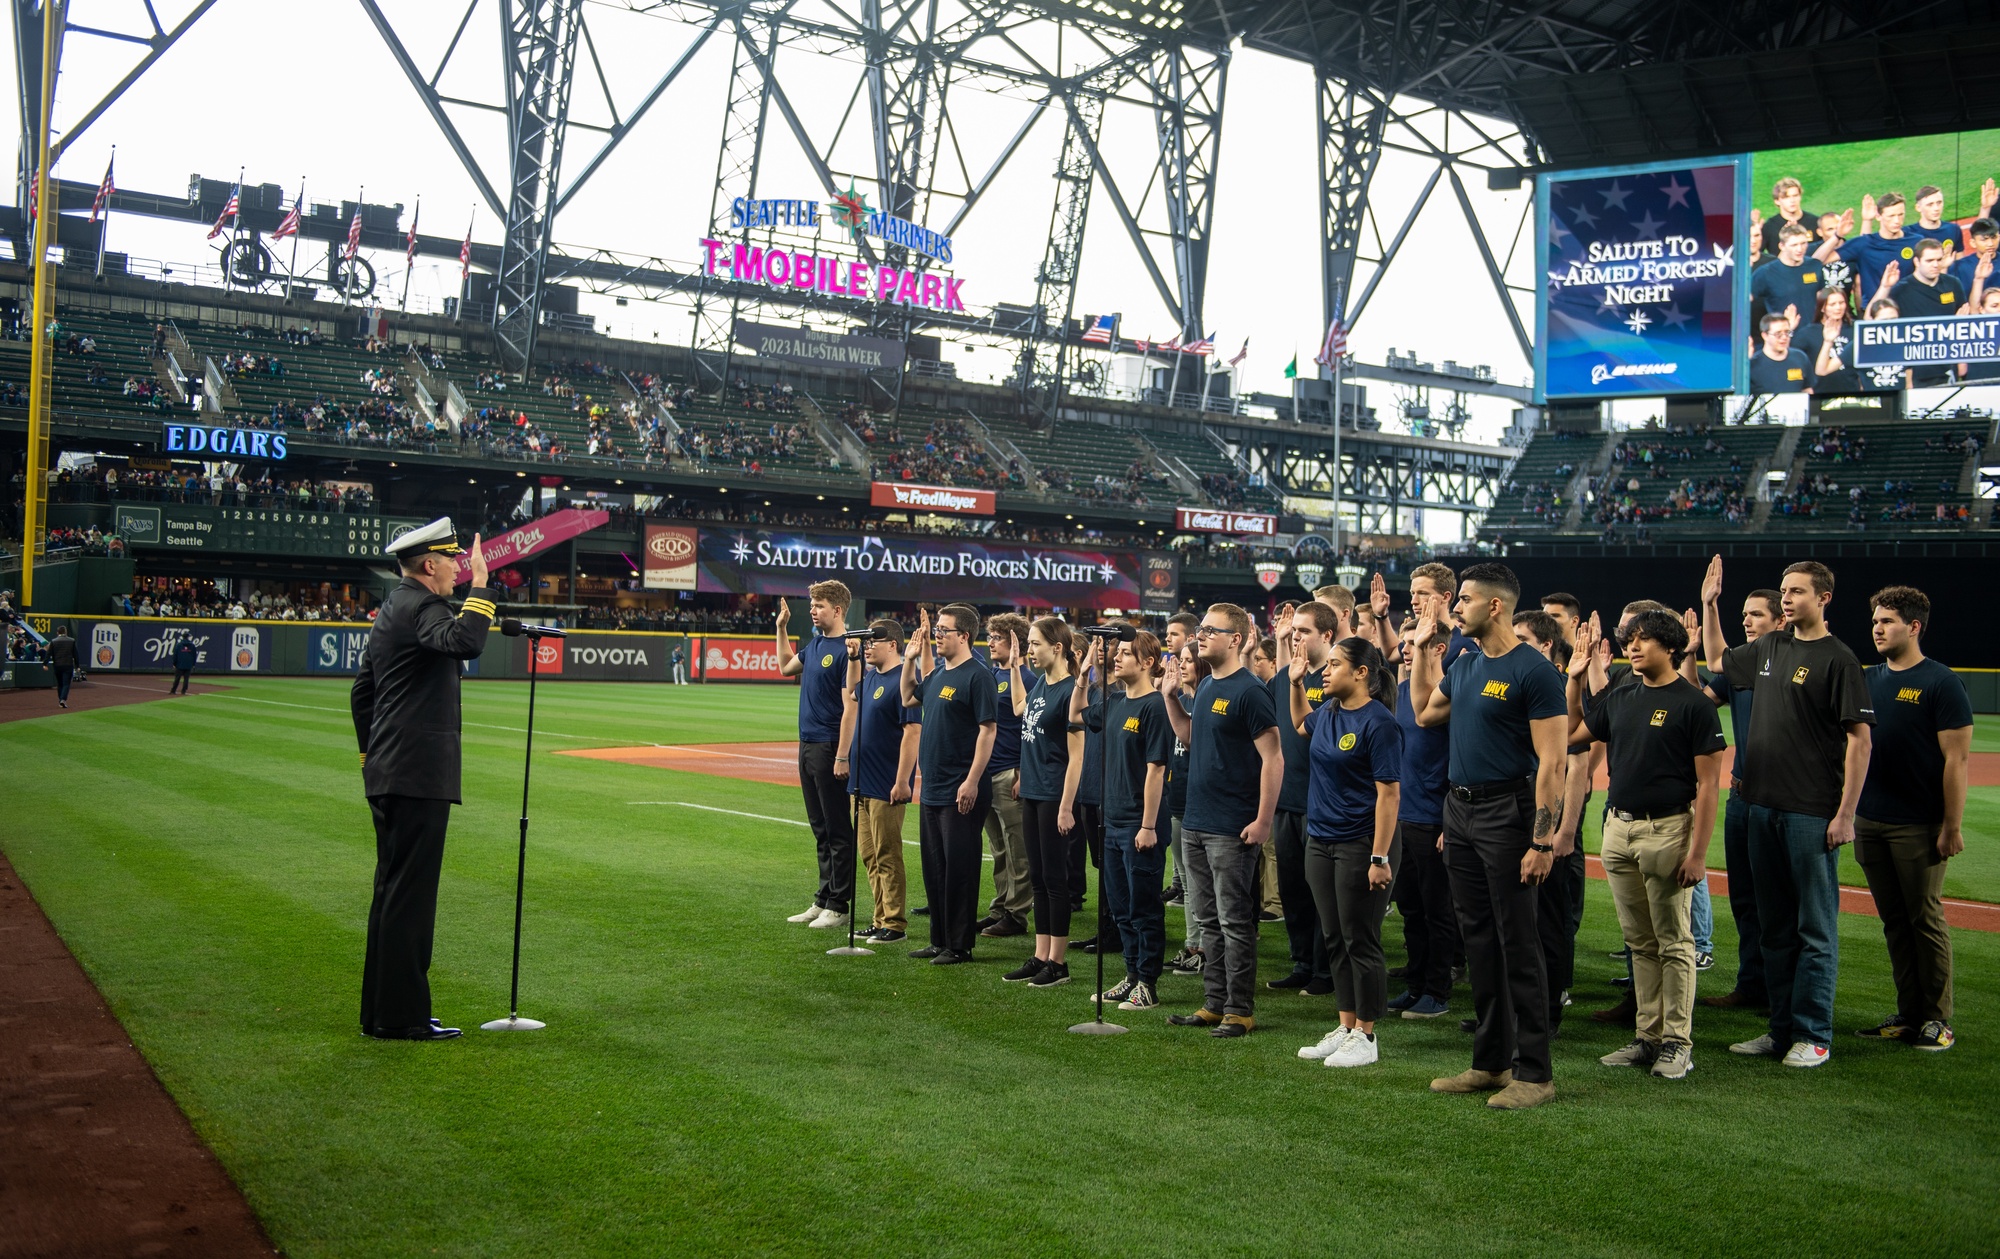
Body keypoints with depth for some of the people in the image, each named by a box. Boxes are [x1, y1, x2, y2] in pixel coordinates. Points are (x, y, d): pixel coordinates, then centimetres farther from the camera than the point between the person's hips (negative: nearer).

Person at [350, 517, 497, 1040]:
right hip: (420, 778, -10)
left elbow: (361, 692, 24)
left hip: (387, 776, 10)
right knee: (410, 893, -6)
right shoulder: (422, 607, -12)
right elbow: (464, 643, -35)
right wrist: (481, 584, -26)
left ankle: (381, 1011, 20)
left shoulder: (389, 610, 19)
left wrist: (373, 758, 26)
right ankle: (400, 1014, -1)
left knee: (393, 891, 14)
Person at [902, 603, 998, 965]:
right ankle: (939, 939, 24)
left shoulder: (977, 675, -13)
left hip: (961, 792, -9)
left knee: (959, 868, -2)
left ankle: (960, 945, 6)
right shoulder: (939, 674, 14)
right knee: (934, 867, 14)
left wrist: (972, 781, -22)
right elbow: (909, 698, 32)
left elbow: (988, 729, -18)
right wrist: (910, 660, 19)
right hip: (932, 789, 9)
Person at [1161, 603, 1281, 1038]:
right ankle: (1214, 1004, 22)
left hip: (1232, 830, -9)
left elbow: (1273, 760, -16)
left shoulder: (1248, 690, -13)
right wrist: (1170, 695, 11)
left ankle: (1240, 1010, 7)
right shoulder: (1206, 686, 12)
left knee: (1234, 921, -1)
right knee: (1208, 920, 13)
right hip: (1195, 823, 9)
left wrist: (1263, 820, -19)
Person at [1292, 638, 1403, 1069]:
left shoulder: (1378, 722, -17)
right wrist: (1296, 684, 17)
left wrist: (1380, 858, -22)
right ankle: (1345, 1028, 24)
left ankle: (1365, 1037, 12)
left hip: (1361, 843, -8)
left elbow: (1389, 793, -19)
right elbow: (1301, 725, 33)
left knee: (1361, 941, 1)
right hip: (1321, 840, 8)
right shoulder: (1328, 711, 7)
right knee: (1334, 940, 13)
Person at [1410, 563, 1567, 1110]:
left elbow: (1551, 761, -17)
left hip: (1507, 812, -8)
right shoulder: (1464, 664, 11)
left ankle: (1534, 1071, 6)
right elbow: (1424, 712, 27)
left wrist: (1542, 840, -21)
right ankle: (1490, 1061, 23)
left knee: (1517, 944, -3)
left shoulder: (1533, 670, -14)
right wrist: (1421, 649, 19)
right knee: (1478, 940, 13)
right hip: (1459, 809, 8)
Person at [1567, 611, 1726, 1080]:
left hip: (1667, 830, -7)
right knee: (1639, 941, 12)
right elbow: (1572, 731, 22)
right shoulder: (1619, 699, 11)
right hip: (1618, 828, 7)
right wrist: (1575, 678, 12)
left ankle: (1678, 1042, 8)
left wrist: (1698, 852, -16)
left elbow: (1707, 784, -11)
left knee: (1673, 942, 1)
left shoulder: (1693, 704, -8)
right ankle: (1648, 1037, 20)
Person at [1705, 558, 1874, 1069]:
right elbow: (1718, 658, 32)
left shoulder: (1838, 659, -9)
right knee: (1775, 926, 13)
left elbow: (1859, 738, -13)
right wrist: (1709, 605, 21)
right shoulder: (1769, 647, 12)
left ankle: (1812, 1035, 8)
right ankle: (1781, 1030, 21)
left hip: (1813, 813, -7)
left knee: (1816, 929, 1)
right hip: (1763, 806, 7)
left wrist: (1845, 815, -17)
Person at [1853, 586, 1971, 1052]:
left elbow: (1957, 758, -11)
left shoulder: (1941, 683, -8)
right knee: (1893, 921, 12)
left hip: (1918, 824, -6)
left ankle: (1937, 1019, 10)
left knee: (1925, 919, 1)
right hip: (1869, 821, 6)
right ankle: (1908, 1014, 20)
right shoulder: (1866, 679, 11)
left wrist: (1953, 826, -14)